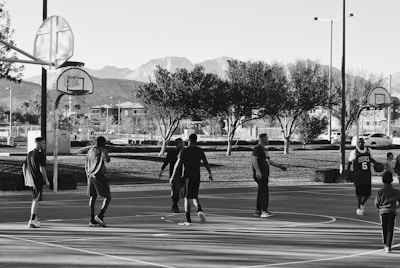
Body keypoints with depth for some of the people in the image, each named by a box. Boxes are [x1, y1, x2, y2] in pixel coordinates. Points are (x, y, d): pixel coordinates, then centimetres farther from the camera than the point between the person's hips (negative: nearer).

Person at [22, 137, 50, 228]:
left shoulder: (29, 154, 11)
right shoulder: (40, 155, -14)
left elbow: (24, 167, 14)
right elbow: (42, 168, -19)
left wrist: (25, 179, 21)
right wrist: (46, 180, -10)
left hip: (30, 180, 8)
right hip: (38, 180, -8)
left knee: (35, 199, 21)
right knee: (36, 200, -7)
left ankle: (35, 218, 30)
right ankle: (32, 221, -10)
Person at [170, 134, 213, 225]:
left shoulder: (184, 151, -6)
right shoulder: (200, 151, 4)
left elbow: (178, 164, -9)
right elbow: (206, 163, 7)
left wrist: (172, 177, -5)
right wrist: (210, 174, 19)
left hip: (187, 176, -3)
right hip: (197, 177, 3)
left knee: (187, 197, 1)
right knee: (194, 196, 17)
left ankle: (188, 219, -3)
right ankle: (199, 210, -10)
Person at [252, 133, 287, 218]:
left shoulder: (264, 150, 24)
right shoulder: (257, 148, -8)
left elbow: (269, 161, 30)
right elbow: (254, 159, -20)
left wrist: (280, 166, 24)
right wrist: (257, 171, -31)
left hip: (264, 175, 10)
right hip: (260, 175, -10)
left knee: (261, 193, 9)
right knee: (265, 192, -15)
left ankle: (258, 211, 12)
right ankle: (264, 211, -19)